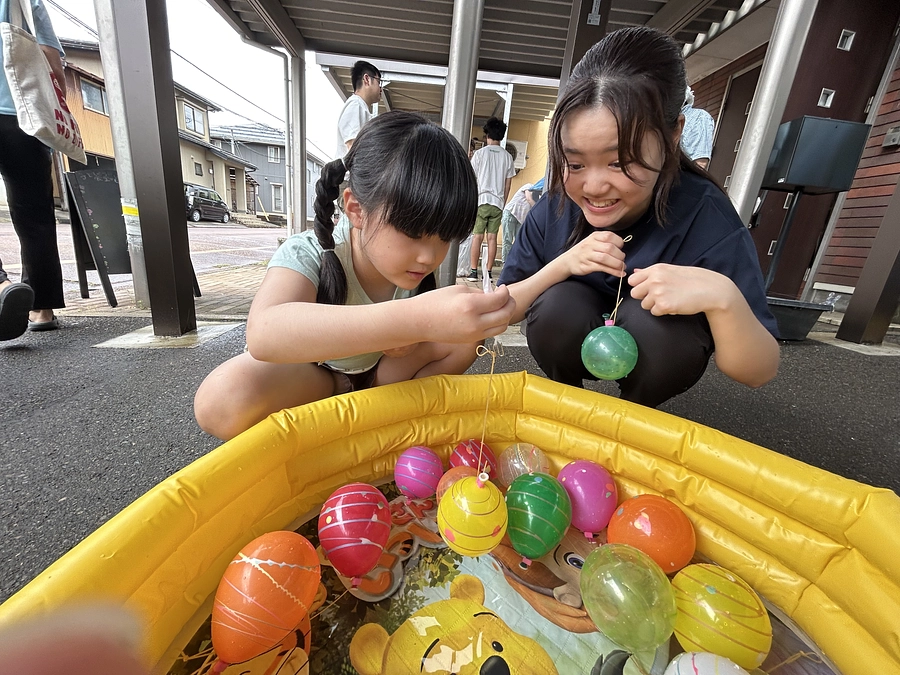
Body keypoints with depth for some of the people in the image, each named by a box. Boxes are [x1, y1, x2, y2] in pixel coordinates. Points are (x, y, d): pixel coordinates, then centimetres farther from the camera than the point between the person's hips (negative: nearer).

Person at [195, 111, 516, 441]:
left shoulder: (417, 268, -15)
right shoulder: (308, 254, -29)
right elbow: (263, 333, -51)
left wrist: (408, 337, -27)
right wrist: (415, 319, -62)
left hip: (376, 374, 4)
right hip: (301, 377, -3)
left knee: (464, 337, -14)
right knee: (226, 395, -35)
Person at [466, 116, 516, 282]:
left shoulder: (480, 153, 1)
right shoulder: (507, 156, 8)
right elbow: (508, 184, 9)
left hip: (481, 200, -2)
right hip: (498, 202, 3)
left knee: (477, 236, -1)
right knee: (492, 237, 3)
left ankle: (473, 271, -1)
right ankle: (488, 272, 5)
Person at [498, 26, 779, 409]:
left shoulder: (705, 217, -24)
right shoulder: (554, 208, -16)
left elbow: (758, 373, -21)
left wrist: (722, 297, -42)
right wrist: (562, 265, -28)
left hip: (656, 355, -1)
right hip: (574, 347, 2)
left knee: (647, 317, -32)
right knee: (559, 305, -29)